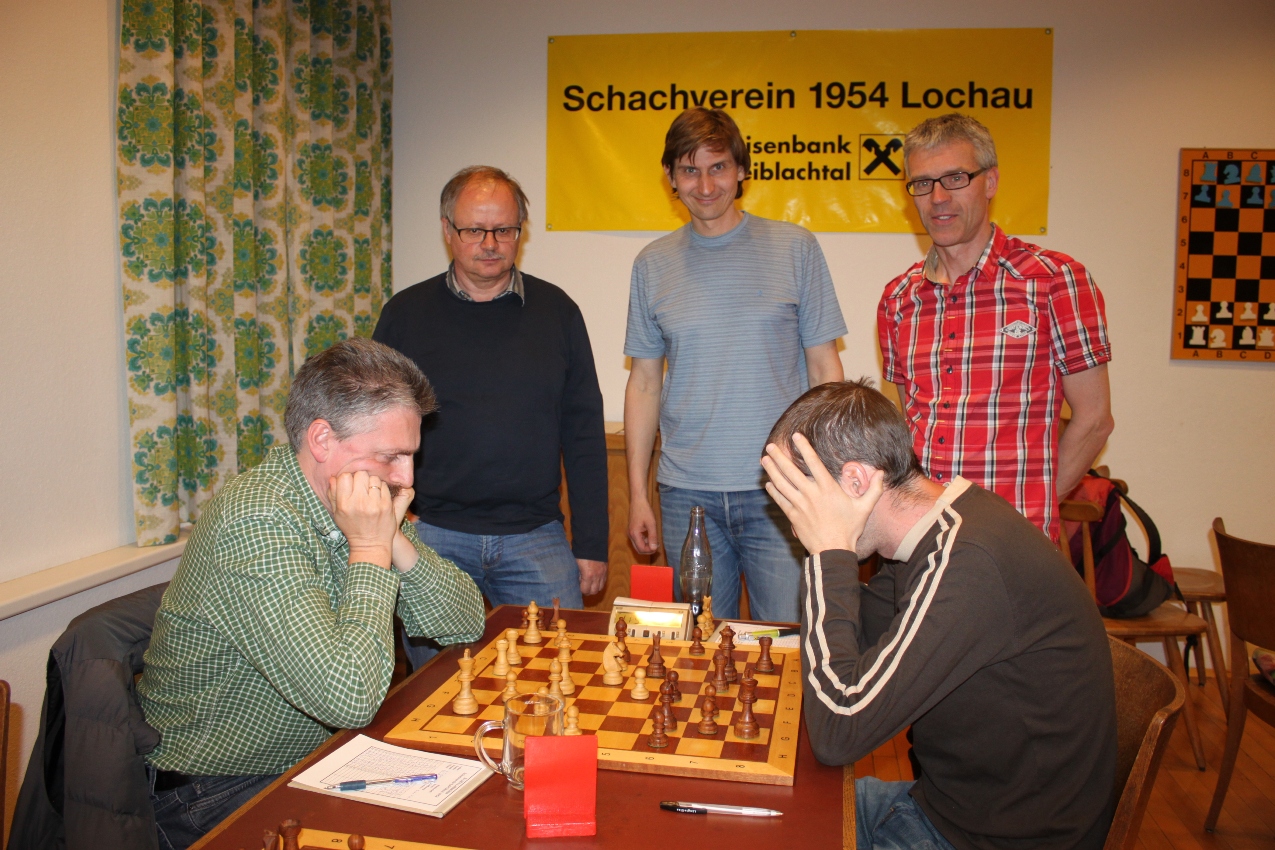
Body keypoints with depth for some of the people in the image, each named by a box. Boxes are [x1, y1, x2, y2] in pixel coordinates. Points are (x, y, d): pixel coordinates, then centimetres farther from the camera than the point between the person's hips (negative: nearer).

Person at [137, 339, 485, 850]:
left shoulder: (364, 508, -1)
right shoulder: (258, 524, -27)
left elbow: (466, 624, -1)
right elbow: (349, 699, -33)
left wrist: (395, 539, -15)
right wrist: (370, 550, -25)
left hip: (311, 760, 8)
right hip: (216, 797, -7)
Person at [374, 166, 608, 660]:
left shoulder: (556, 310, 5)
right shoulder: (406, 314, 4)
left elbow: (584, 434, 5)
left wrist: (592, 545, 2)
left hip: (536, 539, 0)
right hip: (432, 535, 0)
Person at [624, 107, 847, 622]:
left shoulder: (794, 248, 2)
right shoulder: (653, 264, 7)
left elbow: (824, 367, 3)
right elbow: (645, 381, 10)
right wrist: (637, 493, 7)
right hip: (686, 493, 2)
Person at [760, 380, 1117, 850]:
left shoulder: (967, 564, -32)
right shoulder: (942, 527, -2)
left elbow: (837, 732, -31)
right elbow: (860, 634, 9)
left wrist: (830, 551, -25)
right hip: (942, 802, 8)